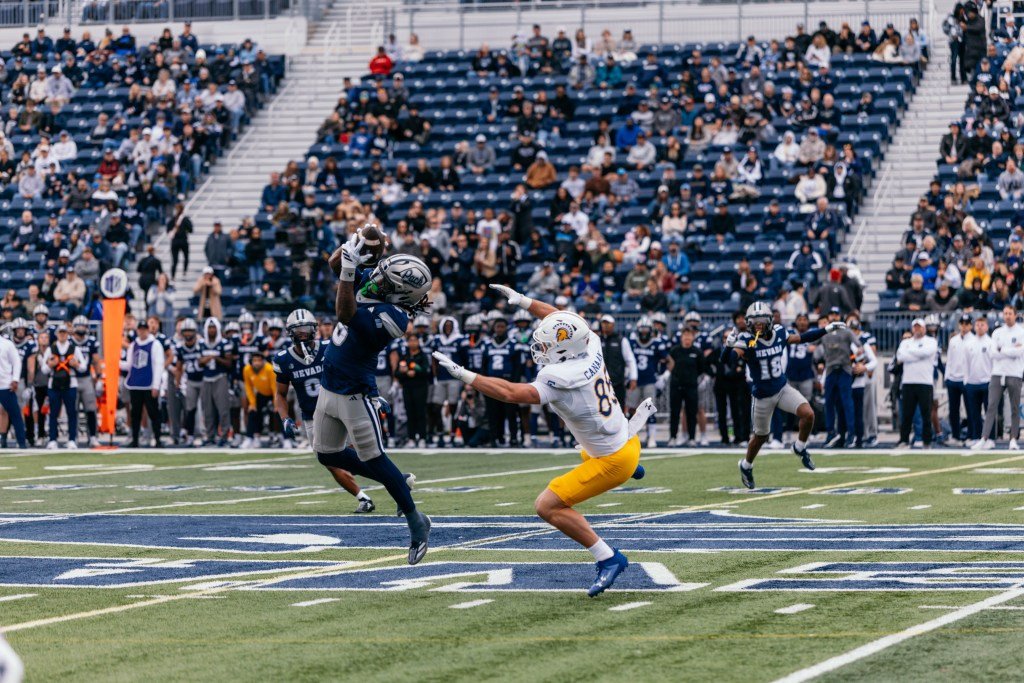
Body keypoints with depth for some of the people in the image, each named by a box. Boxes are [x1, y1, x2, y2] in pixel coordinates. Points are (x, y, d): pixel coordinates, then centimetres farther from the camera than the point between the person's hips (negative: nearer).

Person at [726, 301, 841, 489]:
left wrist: (826, 330, 12)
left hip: (783, 389, 3)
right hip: (762, 396, -3)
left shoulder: (779, 333, -5)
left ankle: (800, 448, 9)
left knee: (808, 414, -18)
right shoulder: (746, 340, -19)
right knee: (761, 435, 12)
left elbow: (801, 338, 12)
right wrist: (729, 346, -53)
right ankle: (746, 466, 39)